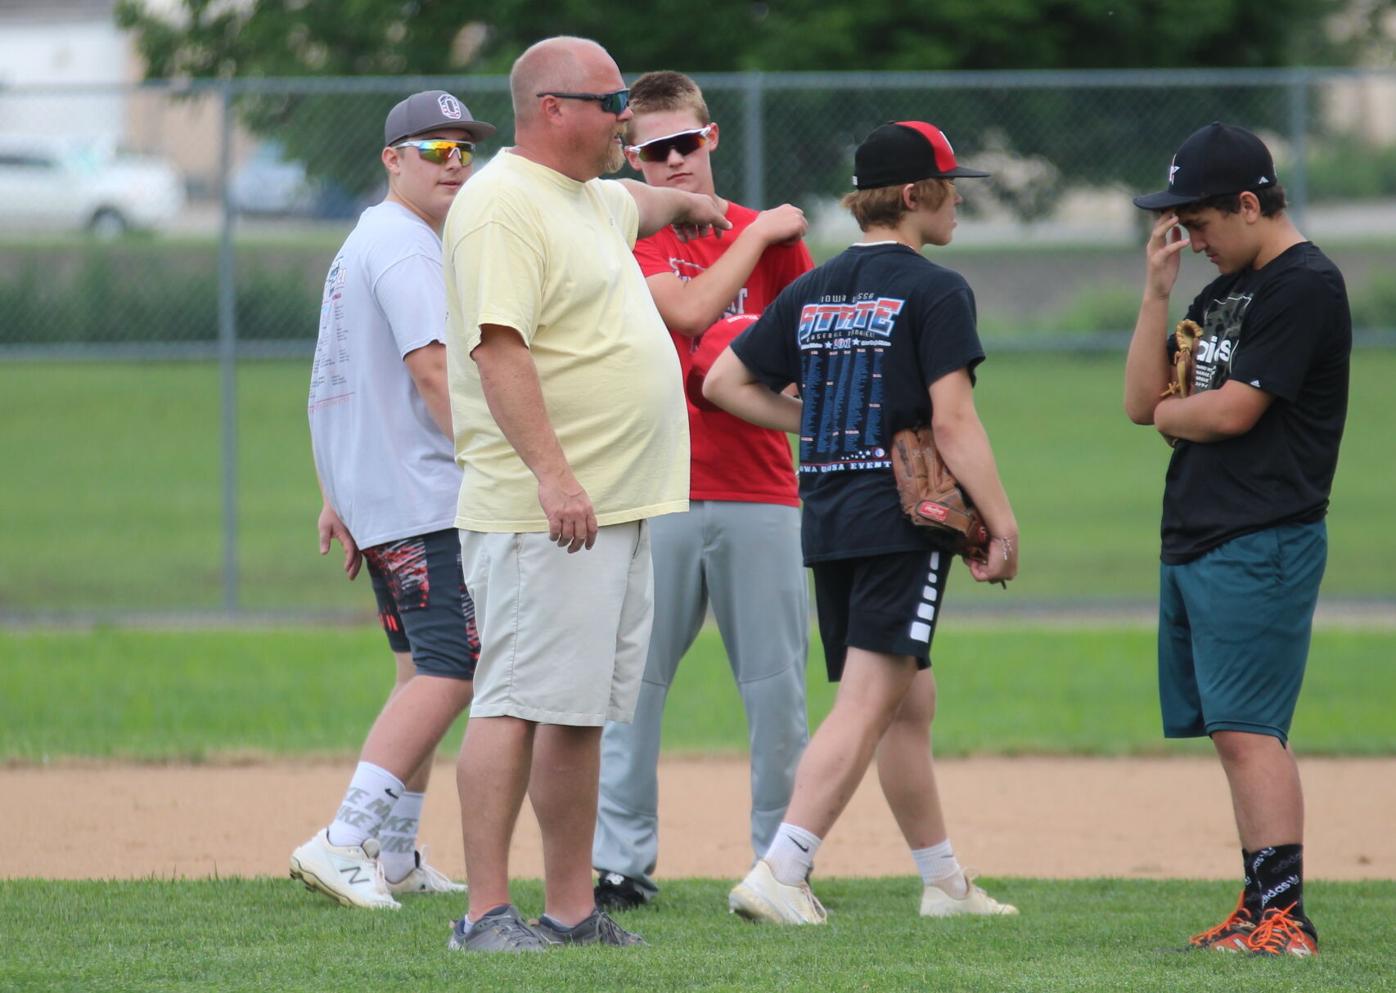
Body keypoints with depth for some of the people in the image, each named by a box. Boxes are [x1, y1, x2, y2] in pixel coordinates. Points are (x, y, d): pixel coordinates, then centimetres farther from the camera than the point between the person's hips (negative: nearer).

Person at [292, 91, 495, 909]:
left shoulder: (362, 244, 21)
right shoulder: (406, 245, -11)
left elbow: (335, 387, 23)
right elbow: (430, 366, -21)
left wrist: (338, 499, 24)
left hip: (370, 496, 11)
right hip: (423, 496, -11)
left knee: (424, 672, 15)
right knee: (450, 671, -16)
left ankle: (395, 859, 16)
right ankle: (345, 843, -23)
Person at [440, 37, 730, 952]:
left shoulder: (590, 199, 18)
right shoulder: (503, 206, -13)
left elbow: (634, 204, 44)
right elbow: (499, 347, -23)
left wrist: (687, 204, 64)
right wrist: (552, 474, -30)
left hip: (617, 507, 10)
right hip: (540, 514, -10)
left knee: (581, 711, 10)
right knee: (519, 703, -11)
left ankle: (573, 910, 12)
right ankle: (487, 912, -13)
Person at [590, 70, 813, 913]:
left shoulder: (771, 235, 11)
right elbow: (687, 312, -14)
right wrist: (759, 234, -6)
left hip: (761, 490, 2)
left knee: (778, 688, 1)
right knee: (633, 680, -3)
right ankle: (622, 863, 1)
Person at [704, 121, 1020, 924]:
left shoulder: (813, 291, 12)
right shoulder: (934, 291, -8)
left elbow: (724, 382, 13)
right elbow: (952, 419, -15)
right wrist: (1003, 526, -13)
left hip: (826, 522, 8)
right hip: (902, 519, -8)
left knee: (911, 703, 17)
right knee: (869, 703, -11)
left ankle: (944, 880, 24)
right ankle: (780, 873, -22)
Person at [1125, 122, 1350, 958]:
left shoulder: (1305, 285, -11)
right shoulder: (1225, 290, 18)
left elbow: (1231, 412, -16)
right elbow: (1142, 401, 14)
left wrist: (1168, 413, 4)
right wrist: (1158, 292, 5)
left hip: (1262, 547, -9)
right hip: (1193, 545, 9)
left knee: (1249, 729, -14)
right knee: (1236, 732, 9)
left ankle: (1284, 918, -18)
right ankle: (1262, 913, 12)